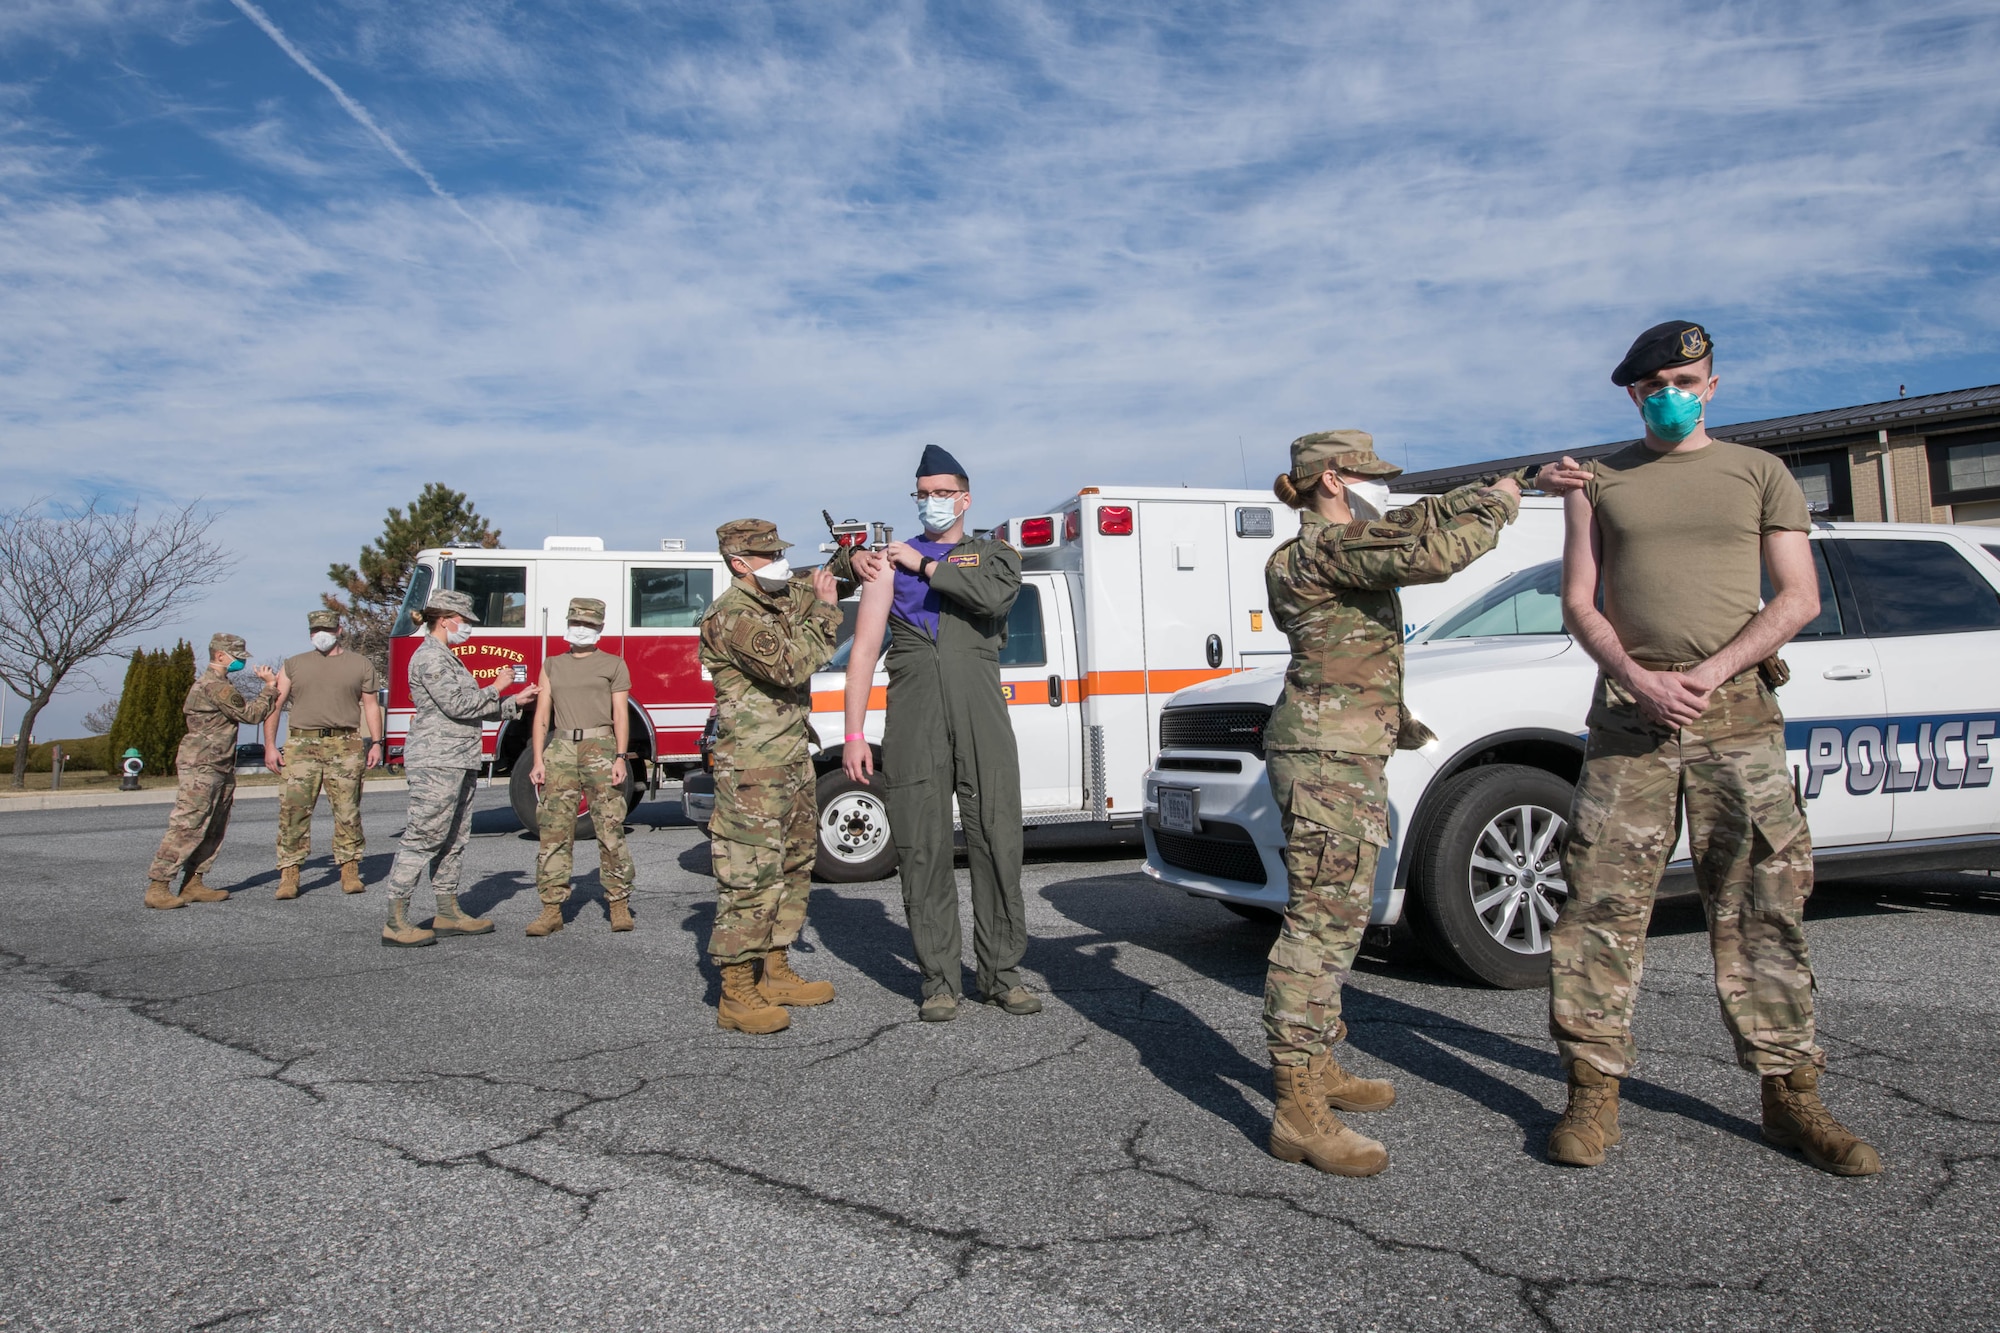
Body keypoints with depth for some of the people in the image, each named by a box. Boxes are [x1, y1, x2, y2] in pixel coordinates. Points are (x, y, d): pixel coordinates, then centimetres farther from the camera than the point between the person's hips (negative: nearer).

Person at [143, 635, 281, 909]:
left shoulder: (220, 684, 19)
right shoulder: (214, 686, -15)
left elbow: (245, 710, 19)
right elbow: (251, 714, -13)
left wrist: (268, 685, 7)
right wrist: (270, 687, -2)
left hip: (221, 769, 11)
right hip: (201, 768, -11)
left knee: (213, 831, 11)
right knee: (187, 828, -11)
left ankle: (193, 884, 15)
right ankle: (157, 887, -9)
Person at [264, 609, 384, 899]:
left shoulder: (361, 665, 12)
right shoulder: (294, 665, 13)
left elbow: (371, 705, 12)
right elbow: (274, 705, 10)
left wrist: (376, 742, 1)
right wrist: (270, 746, 1)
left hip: (345, 747, -1)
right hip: (301, 745, 1)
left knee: (347, 811, 0)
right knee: (293, 810, -4)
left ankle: (350, 871, 7)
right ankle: (289, 875, 1)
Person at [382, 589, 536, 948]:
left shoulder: (448, 658, 22)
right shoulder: (430, 657, -11)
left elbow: (473, 708, 23)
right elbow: (457, 705, -19)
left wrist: (515, 702, 16)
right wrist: (495, 688, -7)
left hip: (459, 764, 11)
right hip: (436, 763, -11)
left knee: (453, 841, 12)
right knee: (422, 839, -10)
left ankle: (448, 914, 18)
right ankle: (396, 924, -7)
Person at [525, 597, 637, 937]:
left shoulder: (614, 665, 9)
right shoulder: (552, 666, 18)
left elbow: (621, 715, 3)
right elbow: (542, 715, 13)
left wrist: (620, 758, -8)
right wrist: (538, 760, 3)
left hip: (600, 748, -3)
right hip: (561, 750, 3)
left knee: (611, 830, -5)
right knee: (554, 830, -2)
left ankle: (619, 903, 2)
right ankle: (552, 908, 1)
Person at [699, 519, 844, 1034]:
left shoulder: (781, 600, 13)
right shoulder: (731, 616, -16)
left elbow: (820, 590, 27)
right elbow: (791, 666, -24)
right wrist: (824, 610, -14)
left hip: (793, 761, 10)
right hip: (753, 771, -10)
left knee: (793, 869, 15)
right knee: (751, 878, -8)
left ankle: (774, 974, 26)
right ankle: (736, 996, -1)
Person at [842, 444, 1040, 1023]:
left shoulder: (996, 555, 16)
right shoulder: (892, 559, 16)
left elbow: (996, 595, -11)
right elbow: (864, 649, 8)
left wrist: (924, 565, -2)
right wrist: (854, 734, -1)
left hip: (982, 719, 0)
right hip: (912, 722, 1)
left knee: (997, 844, -1)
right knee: (923, 851, 0)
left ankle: (1001, 973, 11)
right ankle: (939, 980, 10)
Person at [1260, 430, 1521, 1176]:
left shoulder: (1342, 546, 19)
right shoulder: (1328, 549, -12)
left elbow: (1415, 524, 30)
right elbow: (1429, 553, -21)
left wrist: (1489, 494, 19)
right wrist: (1499, 505, -5)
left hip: (1347, 757, 11)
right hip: (1328, 757, -11)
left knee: (1338, 916, 17)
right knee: (1321, 920, -13)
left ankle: (1319, 1069, 28)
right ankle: (1299, 1111, -11)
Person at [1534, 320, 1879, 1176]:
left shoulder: (1758, 473, 13)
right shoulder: (1598, 483, 14)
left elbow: (1798, 598, 5)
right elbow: (1579, 603, 7)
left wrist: (1712, 671, -10)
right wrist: (1638, 678, -10)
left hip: (1738, 714, 0)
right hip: (1630, 711, 0)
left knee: (1762, 905, 2)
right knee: (1603, 903, -4)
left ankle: (1789, 1094, 12)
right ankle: (1594, 1090, 3)